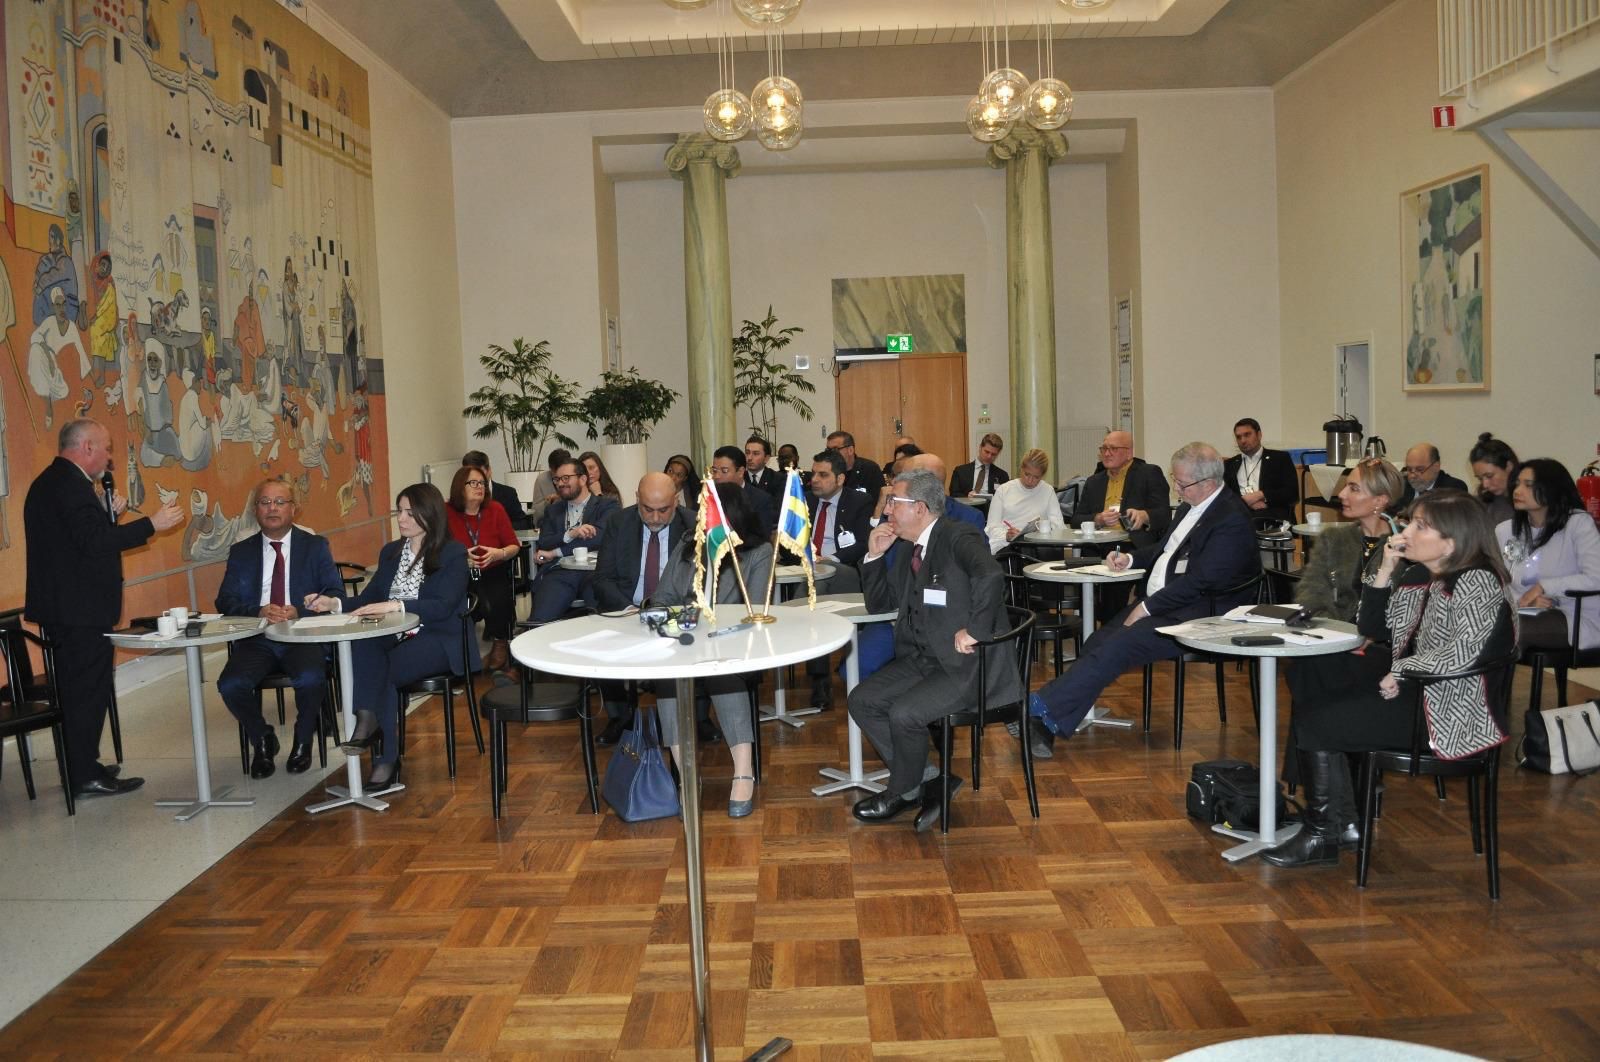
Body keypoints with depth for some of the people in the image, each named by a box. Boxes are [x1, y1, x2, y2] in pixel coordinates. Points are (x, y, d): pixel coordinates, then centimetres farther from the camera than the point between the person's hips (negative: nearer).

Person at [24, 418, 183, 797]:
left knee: (78, 690, 18)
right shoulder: (71, 483, -17)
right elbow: (94, 542, -26)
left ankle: (80, 767, 28)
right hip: (81, 610, -11)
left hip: (63, 607, 11)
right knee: (89, 691, -3)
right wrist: (152, 524, -22)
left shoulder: (50, 481, 15)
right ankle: (87, 777, 4)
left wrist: (107, 513, 8)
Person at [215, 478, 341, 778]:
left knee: (310, 679, -33)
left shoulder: (316, 546, 10)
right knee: (230, 685, -26)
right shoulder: (241, 552, 14)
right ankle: (262, 740, 6)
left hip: (303, 637, -2)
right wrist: (259, 612, -16)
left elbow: (335, 594, -1)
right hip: (256, 639, 2)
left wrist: (298, 611, -19)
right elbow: (225, 601, 5)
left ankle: (303, 741, 0)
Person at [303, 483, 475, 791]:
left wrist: (396, 605, -25)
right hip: (394, 638, 5)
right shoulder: (390, 552, 18)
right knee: (360, 648, -30)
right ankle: (368, 722, -36)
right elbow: (368, 599, 14)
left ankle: (387, 759, -22)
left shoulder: (453, 553, 0)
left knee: (381, 671, -31)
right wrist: (334, 603, -5)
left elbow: (443, 606, -14)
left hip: (437, 640, -5)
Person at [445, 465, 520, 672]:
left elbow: (514, 546, 7)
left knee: (497, 601, -30)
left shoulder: (495, 509, 5)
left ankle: (500, 644, 0)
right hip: (460, 577, -1)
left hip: (494, 573, 1)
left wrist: (498, 553, -14)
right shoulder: (447, 513, 1)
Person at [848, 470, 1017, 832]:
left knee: (903, 712, -24)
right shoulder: (908, 552, 14)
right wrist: (874, 555, 8)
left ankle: (902, 792, 6)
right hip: (922, 659, 9)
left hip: (968, 664, -9)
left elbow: (990, 576, -34)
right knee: (862, 699, -3)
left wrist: (974, 631, -30)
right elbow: (879, 604, 21)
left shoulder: (960, 538, -14)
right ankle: (928, 779, 3)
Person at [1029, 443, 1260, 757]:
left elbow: (1200, 580, -20)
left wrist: (1146, 608, -18)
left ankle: (1043, 708, -25)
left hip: (1194, 615, -9)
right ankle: (1048, 724, -16)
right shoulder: (1190, 507, 15)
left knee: (1118, 646, -24)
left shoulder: (1232, 521, -14)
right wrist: (1131, 559, 9)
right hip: (1158, 604, 9)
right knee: (1097, 642, -11)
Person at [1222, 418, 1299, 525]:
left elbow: (1292, 493, 5)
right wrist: (1245, 501, -10)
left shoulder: (1280, 458, 15)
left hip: (1274, 519, -2)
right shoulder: (1229, 465, 21)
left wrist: (1260, 495, -8)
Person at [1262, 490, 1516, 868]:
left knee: (1316, 723, -12)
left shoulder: (1476, 582, -15)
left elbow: (1464, 653, -28)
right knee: (1308, 704, 1)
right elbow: (1372, 629, 10)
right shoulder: (1416, 575, 10)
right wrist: (1386, 570, 0)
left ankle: (1321, 837, 2)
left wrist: (1400, 672, -19)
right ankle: (1345, 818, 6)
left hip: (1448, 710, -9)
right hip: (1409, 691, 9)